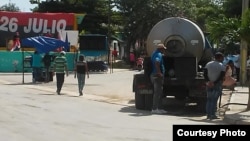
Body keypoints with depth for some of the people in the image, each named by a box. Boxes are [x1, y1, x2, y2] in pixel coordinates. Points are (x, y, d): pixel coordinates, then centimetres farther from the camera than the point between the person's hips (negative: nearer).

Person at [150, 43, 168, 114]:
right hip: (157, 76, -10)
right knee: (157, 92, -8)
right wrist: (159, 73, -27)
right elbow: (156, 63, -31)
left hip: (156, 76, 10)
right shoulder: (158, 54, -14)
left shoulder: (155, 53, 18)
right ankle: (155, 109, -6)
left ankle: (159, 108, 19)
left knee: (159, 92, 14)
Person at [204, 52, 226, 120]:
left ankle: (208, 114, 8)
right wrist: (215, 83, -16)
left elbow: (205, 74, -3)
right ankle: (212, 115, -5)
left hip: (209, 84, 4)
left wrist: (208, 81, -11)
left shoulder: (208, 64, 6)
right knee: (214, 100, -3)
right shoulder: (222, 66, -7)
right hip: (217, 85, -4)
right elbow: (221, 77, -16)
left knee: (209, 99, 10)